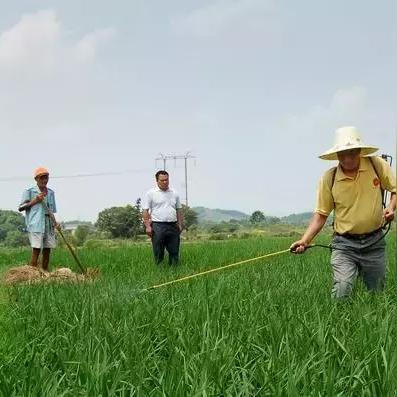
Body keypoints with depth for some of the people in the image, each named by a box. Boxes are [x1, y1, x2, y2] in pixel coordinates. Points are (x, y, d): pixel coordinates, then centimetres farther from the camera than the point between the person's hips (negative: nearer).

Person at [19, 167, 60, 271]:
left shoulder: (51, 193, 15)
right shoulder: (29, 192, 0)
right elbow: (20, 208, -3)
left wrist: (55, 223, 4)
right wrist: (35, 201, -12)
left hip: (49, 226, 5)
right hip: (36, 225, -5)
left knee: (47, 251, 4)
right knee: (36, 251, -10)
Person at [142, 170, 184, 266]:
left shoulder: (174, 194, 13)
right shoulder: (151, 193, -1)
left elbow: (179, 210, 17)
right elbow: (145, 210, -4)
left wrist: (180, 225, 9)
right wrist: (148, 226, -12)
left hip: (173, 226, 4)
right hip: (158, 226, -4)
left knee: (174, 251, 6)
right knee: (158, 253, -1)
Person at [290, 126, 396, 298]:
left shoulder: (377, 165, -6)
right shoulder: (329, 178, -7)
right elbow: (321, 214, -3)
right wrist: (305, 240, -15)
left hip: (375, 243, 2)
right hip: (344, 245, -1)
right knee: (342, 289, -20)